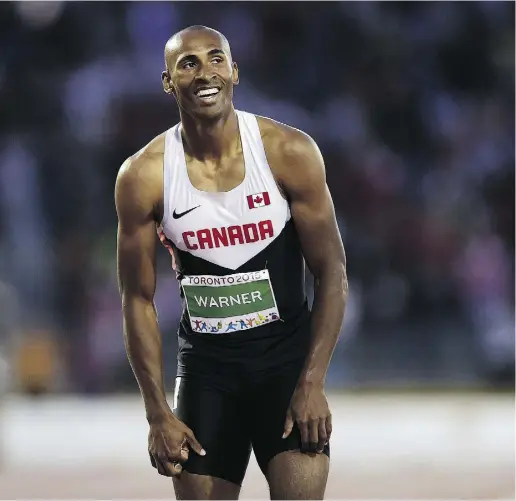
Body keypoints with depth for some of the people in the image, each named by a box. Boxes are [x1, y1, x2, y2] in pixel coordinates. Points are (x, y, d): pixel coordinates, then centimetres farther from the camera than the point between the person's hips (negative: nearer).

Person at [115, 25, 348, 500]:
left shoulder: (290, 153, -10)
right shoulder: (143, 176, -8)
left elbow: (332, 273, -5)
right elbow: (139, 299, -1)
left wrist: (313, 384, -12)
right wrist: (159, 413, -5)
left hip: (288, 356, -1)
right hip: (205, 364, 1)